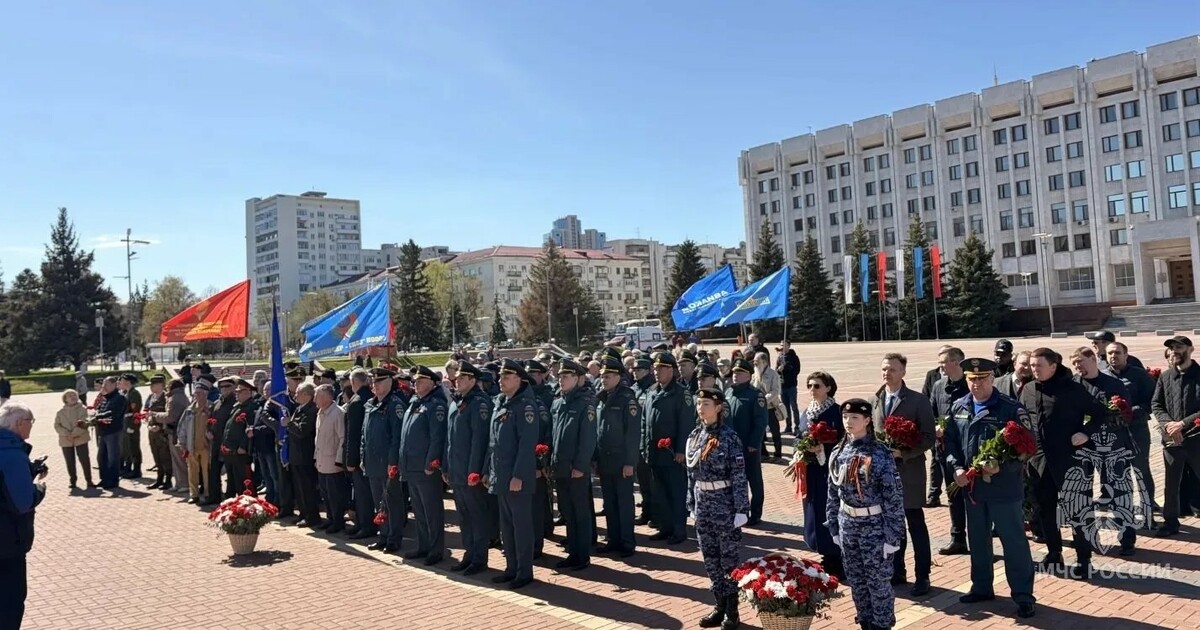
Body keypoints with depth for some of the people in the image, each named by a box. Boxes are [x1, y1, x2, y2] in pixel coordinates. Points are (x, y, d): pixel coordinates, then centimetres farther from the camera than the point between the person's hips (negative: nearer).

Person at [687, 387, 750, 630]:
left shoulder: (729, 436, -12)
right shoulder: (695, 435, 6)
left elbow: (739, 476, -13)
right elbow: (691, 473, 11)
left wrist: (741, 509, -16)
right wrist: (692, 505, 11)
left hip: (725, 504, -6)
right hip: (703, 504, 6)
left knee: (728, 557, 4)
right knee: (710, 557, 12)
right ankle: (720, 605, 26)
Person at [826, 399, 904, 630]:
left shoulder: (880, 453, -14)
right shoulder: (838, 452, 2)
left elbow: (894, 496, -13)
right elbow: (833, 492, 9)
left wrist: (892, 535, -14)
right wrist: (834, 527, 8)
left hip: (874, 524, -5)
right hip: (847, 523, 5)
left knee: (878, 580, 6)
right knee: (855, 579, 15)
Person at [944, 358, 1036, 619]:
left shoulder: (1011, 408, -11)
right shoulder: (958, 408, 4)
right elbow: (950, 442, 6)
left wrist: (1001, 467, -24)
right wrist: (956, 468, -9)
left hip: (1004, 487, -5)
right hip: (971, 486, 5)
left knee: (1014, 542, 4)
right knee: (977, 540, 17)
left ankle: (1023, 595, 17)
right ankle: (981, 587, 33)